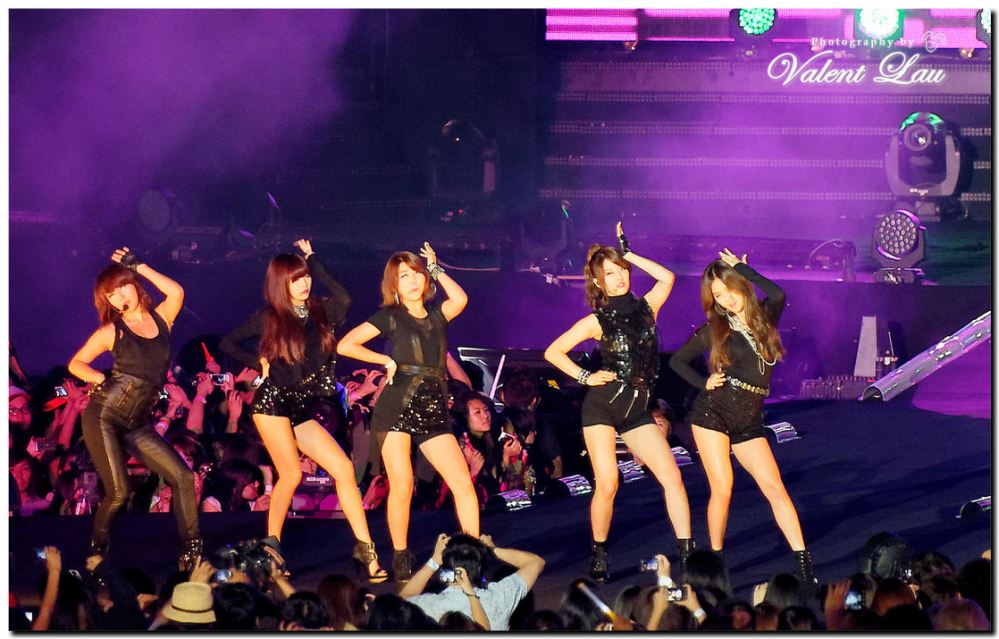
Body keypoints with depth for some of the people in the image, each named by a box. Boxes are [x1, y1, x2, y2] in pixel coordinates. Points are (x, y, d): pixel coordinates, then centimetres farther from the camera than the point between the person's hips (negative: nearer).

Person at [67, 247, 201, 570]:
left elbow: (176, 292, -12)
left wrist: (138, 266, -7)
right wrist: (102, 381, -10)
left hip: (136, 426, 4)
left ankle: (192, 549, -1)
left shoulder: (161, 318, 8)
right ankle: (98, 547, 13)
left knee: (182, 476, -8)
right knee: (119, 492, -13)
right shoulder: (112, 331, 1)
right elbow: (76, 363, 6)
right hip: (103, 417, -4)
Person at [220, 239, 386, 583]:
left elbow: (343, 297, -17)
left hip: (303, 409, 4)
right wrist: (259, 362, -1)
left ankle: (365, 547, -9)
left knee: (343, 468, -8)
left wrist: (312, 258, -6)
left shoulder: (321, 311, 6)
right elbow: (228, 343, 10)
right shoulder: (269, 318, 0)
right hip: (273, 402, -4)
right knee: (291, 474, -17)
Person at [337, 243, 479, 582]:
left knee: (463, 483, -8)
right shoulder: (390, 316, 6)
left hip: (433, 412, 3)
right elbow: (345, 345, 1)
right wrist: (387, 361, 0)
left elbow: (461, 299, -6)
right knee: (402, 487, -8)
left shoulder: (437, 315, 16)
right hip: (397, 407, -3)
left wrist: (435, 268, 6)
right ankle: (401, 559, 4)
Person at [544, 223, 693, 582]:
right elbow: (553, 352, 2)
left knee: (671, 477, -10)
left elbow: (666, 278, -6)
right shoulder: (597, 321, 1)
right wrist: (585, 377, -4)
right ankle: (599, 555, 7)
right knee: (606, 485, -11)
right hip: (603, 404, -3)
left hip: (637, 410, 3)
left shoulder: (646, 308, 9)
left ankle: (687, 553, -11)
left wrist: (629, 253, 2)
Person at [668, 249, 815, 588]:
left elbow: (777, 295, -16)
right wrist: (704, 383, -2)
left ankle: (804, 563, -12)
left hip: (749, 422, 2)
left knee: (775, 487, -9)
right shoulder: (713, 330, 3)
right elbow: (677, 360, 13)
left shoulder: (764, 318, 7)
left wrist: (741, 267, -6)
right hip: (713, 413, -2)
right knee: (722, 489, -9)